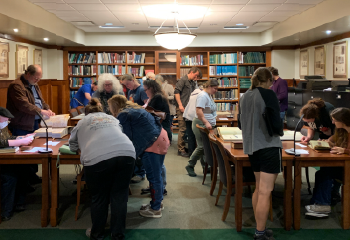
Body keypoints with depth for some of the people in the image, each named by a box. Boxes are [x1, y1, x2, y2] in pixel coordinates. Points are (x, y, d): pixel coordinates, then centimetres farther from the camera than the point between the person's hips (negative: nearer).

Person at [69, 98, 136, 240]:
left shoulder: (83, 122, 27)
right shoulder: (112, 118, 34)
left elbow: (73, 146, 35)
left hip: (98, 158, -2)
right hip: (126, 153, 3)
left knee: (99, 198, 13)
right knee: (119, 196, 13)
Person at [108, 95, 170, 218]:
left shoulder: (123, 115, -8)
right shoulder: (134, 109, 20)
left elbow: (126, 137, -10)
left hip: (153, 143, -10)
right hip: (160, 139, 10)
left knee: (153, 177, -1)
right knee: (156, 176, 19)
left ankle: (155, 209, 9)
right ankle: (157, 203, 31)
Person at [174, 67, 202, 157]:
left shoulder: (193, 83, 18)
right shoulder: (183, 80, -6)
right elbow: (176, 92, -13)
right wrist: (180, 105, -18)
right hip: (182, 108, -8)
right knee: (183, 129, -7)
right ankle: (181, 150, -1)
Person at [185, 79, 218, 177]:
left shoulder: (208, 95, 16)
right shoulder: (203, 96, -17)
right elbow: (199, 111, -27)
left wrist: (210, 123, 22)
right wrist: (206, 122, -31)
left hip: (207, 125, 10)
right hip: (201, 125, -10)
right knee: (202, 146, -8)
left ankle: (205, 167, 18)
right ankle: (190, 166, 3)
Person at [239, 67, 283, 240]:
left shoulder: (244, 97, 8)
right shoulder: (268, 95, -12)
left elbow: (240, 123, 18)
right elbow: (277, 125, -17)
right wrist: (279, 128, 4)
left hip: (251, 148, 8)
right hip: (268, 146, -8)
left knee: (258, 189, 18)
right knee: (265, 192, -3)